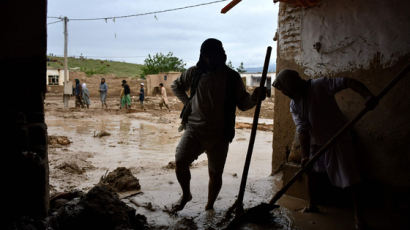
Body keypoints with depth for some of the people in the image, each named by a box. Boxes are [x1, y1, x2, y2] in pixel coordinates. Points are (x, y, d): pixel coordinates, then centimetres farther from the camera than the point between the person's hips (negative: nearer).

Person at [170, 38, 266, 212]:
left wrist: (254, 98, -18)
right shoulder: (194, 73, 5)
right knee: (180, 162, -12)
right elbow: (176, 85, 22)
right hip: (194, 129, 1)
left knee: (215, 173, 6)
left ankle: (210, 205, 30)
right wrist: (186, 101, 6)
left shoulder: (232, 77, 1)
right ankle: (186, 194, 17)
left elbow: (242, 104, 3)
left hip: (218, 135, -1)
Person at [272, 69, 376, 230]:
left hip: (338, 138, -6)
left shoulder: (320, 85, -22)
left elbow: (348, 82, -28)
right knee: (310, 170, 12)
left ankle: (358, 214, 10)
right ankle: (312, 205, 29)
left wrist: (367, 95, -44)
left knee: (349, 176, -3)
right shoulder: (294, 105, -5)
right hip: (316, 141, 6)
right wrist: (305, 155, -23)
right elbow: (302, 130, -13)